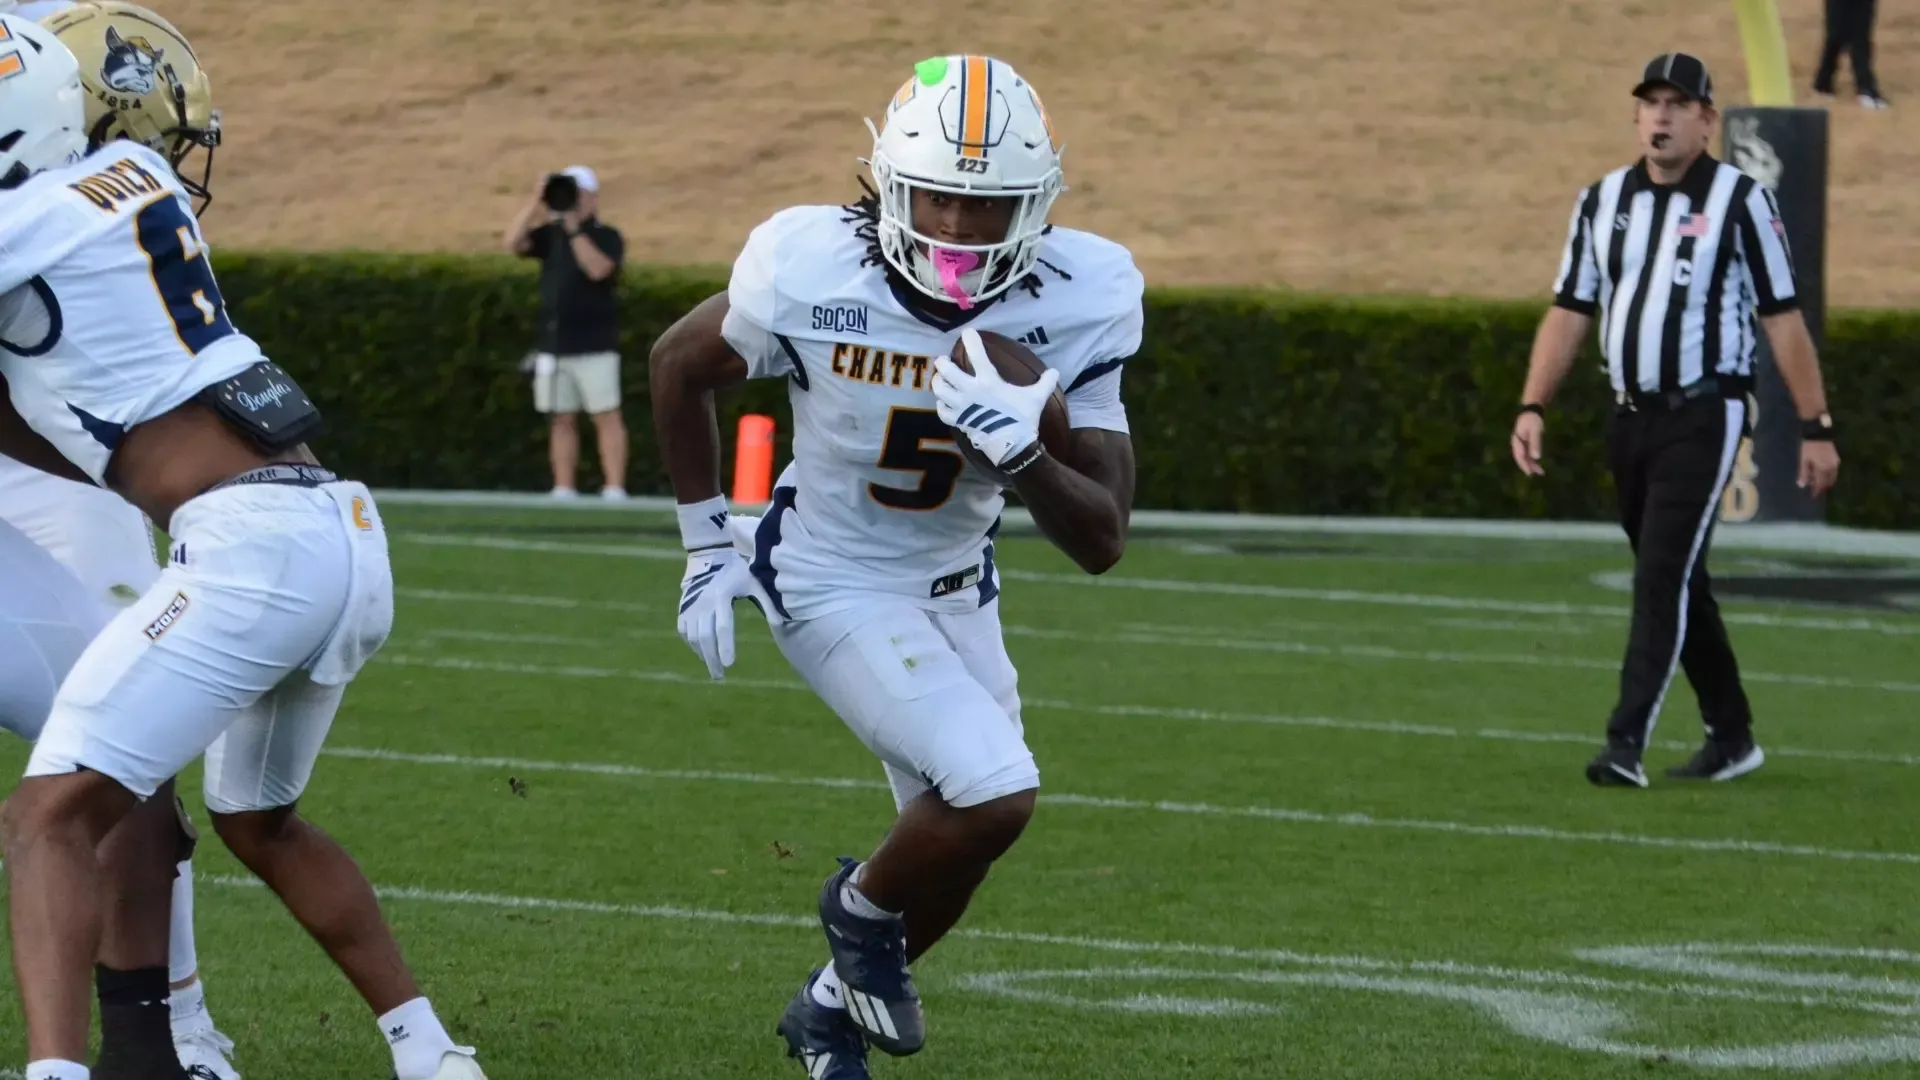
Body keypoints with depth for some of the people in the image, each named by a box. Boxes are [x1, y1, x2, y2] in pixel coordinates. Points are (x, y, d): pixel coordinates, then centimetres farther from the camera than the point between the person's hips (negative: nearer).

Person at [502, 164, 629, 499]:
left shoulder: (606, 236, -1)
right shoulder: (551, 234, 12)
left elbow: (597, 269, -20)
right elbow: (513, 243, -3)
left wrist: (573, 228, -21)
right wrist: (536, 202, -10)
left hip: (594, 346, -5)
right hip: (554, 346, 5)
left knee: (606, 417, -7)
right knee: (561, 420, 6)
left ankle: (615, 490, -11)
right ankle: (563, 492, 9)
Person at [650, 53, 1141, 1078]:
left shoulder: (1080, 301, -21)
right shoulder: (812, 271, -26)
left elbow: (1102, 541, -19)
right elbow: (677, 366, -4)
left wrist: (1023, 452, -38)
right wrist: (707, 546, 0)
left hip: (955, 590, 5)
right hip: (830, 582, -5)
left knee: (950, 850, 16)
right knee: (995, 794, -22)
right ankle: (864, 909, 9)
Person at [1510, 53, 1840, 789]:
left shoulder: (1741, 202, -5)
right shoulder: (1602, 201, 10)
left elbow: (1783, 319, -5)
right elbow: (1569, 313, 10)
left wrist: (1816, 429, -5)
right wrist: (1533, 408, 0)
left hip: (1704, 417, -6)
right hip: (1632, 418, 6)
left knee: (1664, 576, -14)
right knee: (1676, 585, 13)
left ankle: (1627, 744, -18)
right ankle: (1731, 735, 25)